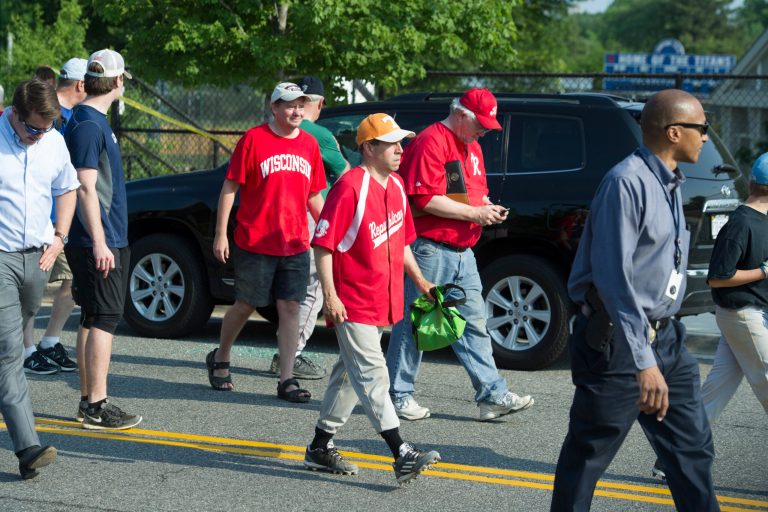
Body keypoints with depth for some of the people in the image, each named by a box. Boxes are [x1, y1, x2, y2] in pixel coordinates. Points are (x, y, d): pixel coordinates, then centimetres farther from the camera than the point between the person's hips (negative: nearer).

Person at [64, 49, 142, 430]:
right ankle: (97, 407, -7)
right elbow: (86, 188, -20)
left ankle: (88, 400, 19)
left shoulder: (93, 121, 16)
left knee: (93, 319, 13)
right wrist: (98, 241, -22)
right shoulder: (88, 124, -15)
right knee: (103, 319, -8)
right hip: (99, 241, -10)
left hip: (107, 240, 10)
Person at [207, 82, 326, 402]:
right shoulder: (254, 139, -5)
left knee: (290, 308, 0)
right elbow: (230, 187, -3)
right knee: (246, 305, 6)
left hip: (295, 244, 4)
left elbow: (314, 196, 17)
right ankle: (220, 360, 29)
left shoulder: (309, 144, 9)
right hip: (254, 242, -4)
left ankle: (287, 380, 1)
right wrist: (221, 234, -7)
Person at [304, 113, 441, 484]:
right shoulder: (350, 187, -16)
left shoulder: (396, 187, 11)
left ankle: (321, 447, 25)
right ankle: (402, 455, -14)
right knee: (372, 376, -10)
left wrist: (418, 279, 19)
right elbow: (323, 243, -17)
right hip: (352, 304, -9)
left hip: (383, 300, 9)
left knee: (351, 375, 15)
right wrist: (329, 294, -21)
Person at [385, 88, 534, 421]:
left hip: (462, 251, 9)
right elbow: (426, 199, -21)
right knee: (414, 323, 0)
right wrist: (474, 213, -18)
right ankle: (399, 395, 9)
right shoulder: (431, 142, -13)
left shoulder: (472, 147, 18)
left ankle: (493, 394, 7)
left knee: (473, 322, 7)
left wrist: (488, 209, 4)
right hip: (430, 248, -9)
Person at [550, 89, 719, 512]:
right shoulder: (627, 183, -18)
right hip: (619, 341, -9)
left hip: (664, 338, 9)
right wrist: (643, 362, -30)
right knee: (588, 454, 1)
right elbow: (614, 277, -26)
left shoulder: (668, 184, 13)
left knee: (693, 449, 11)